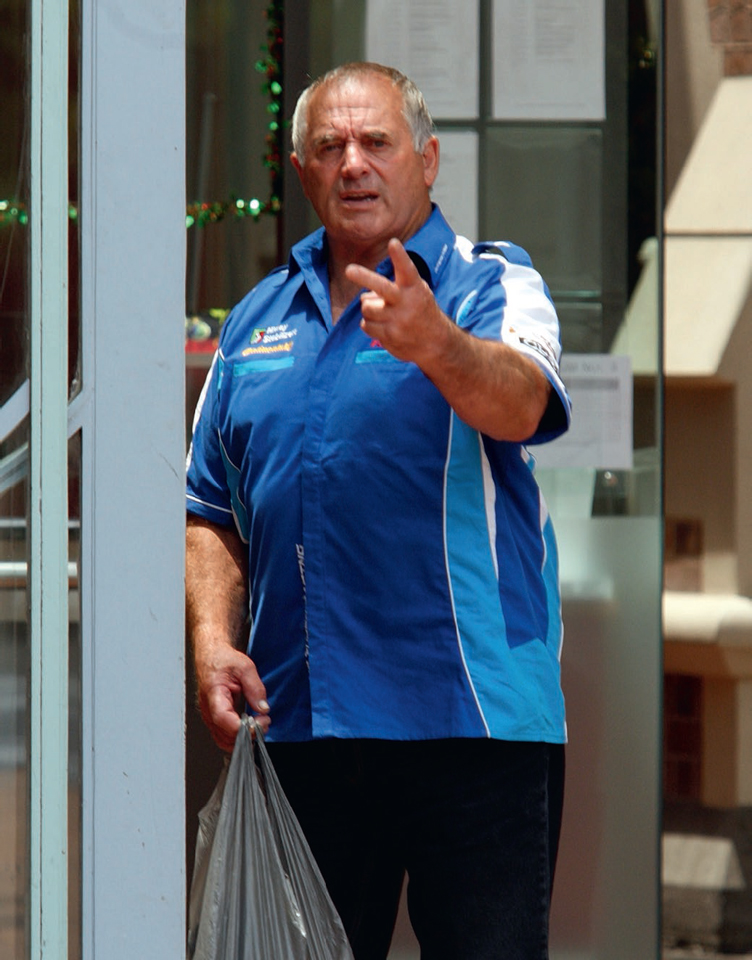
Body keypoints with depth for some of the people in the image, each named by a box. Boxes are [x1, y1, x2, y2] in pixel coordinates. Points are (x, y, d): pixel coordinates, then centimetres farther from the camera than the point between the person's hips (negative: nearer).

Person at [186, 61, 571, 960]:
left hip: (469, 713, -5)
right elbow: (212, 510, 18)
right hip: (298, 717, 5)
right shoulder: (257, 319, 17)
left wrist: (432, 344, -40)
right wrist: (213, 643, 2)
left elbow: (519, 406, -20)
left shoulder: (491, 286, 2)